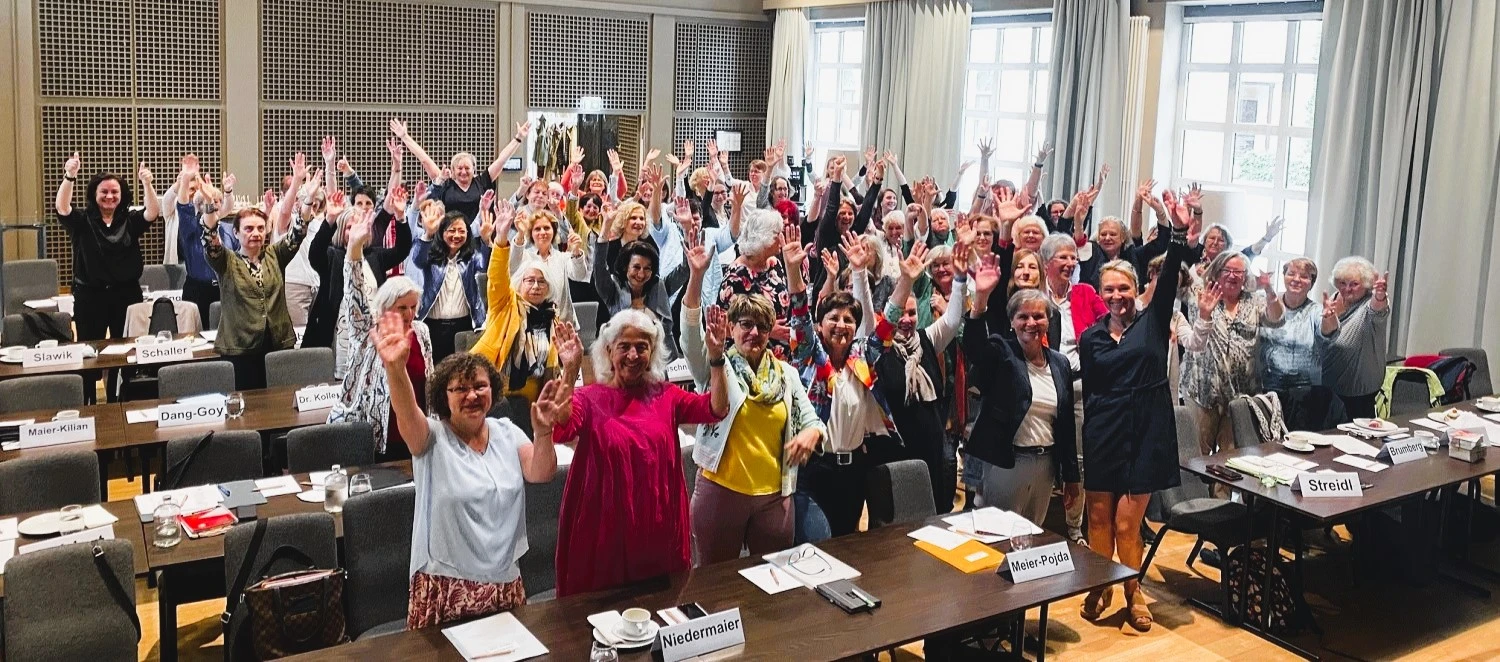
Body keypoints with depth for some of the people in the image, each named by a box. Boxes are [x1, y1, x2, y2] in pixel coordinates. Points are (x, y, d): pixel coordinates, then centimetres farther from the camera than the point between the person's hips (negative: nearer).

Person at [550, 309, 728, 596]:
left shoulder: (665, 395, 6)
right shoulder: (589, 398, -5)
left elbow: (716, 410, -5)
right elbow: (559, 430, -24)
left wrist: (716, 358, -17)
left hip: (659, 525, 3)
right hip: (606, 526, -3)